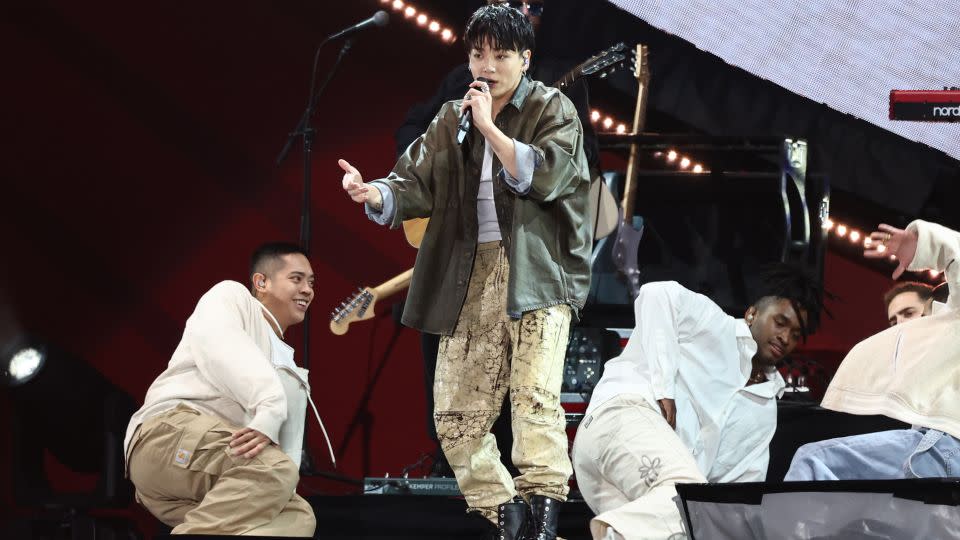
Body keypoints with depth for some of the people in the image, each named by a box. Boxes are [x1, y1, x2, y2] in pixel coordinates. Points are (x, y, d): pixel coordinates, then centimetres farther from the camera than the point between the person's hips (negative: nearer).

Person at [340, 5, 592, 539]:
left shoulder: (552, 109, 3)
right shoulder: (451, 121, 15)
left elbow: (543, 176, -13)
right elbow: (414, 184, 6)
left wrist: (489, 127, -13)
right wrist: (373, 194, -15)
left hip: (537, 274, -5)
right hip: (471, 278, 5)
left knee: (535, 396, -21)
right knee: (458, 415, 1)